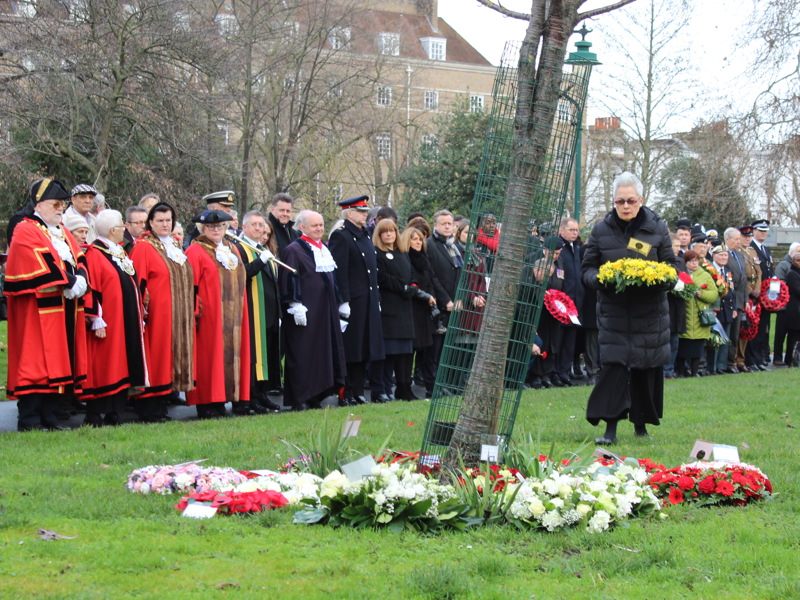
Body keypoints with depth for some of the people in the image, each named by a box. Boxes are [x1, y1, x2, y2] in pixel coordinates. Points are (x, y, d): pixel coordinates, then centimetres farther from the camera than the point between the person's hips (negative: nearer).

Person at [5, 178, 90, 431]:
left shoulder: (64, 234, 21)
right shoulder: (25, 232, -5)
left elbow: (79, 262, 12)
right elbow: (43, 266, -17)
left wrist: (81, 282, -8)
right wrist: (69, 284, -18)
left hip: (66, 309, 8)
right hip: (39, 308, -8)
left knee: (59, 362, 6)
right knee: (36, 361, -9)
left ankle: (49, 416, 10)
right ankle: (29, 420, -7)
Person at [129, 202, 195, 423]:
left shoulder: (175, 247, 17)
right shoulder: (143, 248, -5)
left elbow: (187, 280, 21)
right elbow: (137, 283, -10)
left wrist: (191, 310, 16)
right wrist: (141, 311, -17)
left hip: (178, 316, 7)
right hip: (155, 315, -7)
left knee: (169, 359, 7)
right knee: (155, 357, -6)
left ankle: (161, 408, 11)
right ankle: (149, 410, -3)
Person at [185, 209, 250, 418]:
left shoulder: (232, 250, 16)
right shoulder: (196, 252, -5)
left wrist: (241, 312, 16)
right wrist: (194, 312, -17)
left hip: (233, 317, 6)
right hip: (208, 317, -6)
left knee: (234, 356, 6)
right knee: (208, 359, -5)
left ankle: (238, 399, 10)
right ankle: (207, 405, -2)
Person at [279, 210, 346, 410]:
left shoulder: (324, 249, 17)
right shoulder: (293, 250, -8)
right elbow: (289, 280, -14)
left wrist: (338, 303, 21)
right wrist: (295, 305, -21)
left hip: (325, 311, 8)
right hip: (305, 311, -8)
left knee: (323, 353, 7)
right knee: (302, 355, -7)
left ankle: (315, 397, 13)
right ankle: (298, 400, -4)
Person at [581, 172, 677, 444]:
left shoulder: (657, 228, 3)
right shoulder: (601, 230, 3)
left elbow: (671, 266, 7)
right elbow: (587, 269, 6)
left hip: (650, 312, 1)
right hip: (614, 309, -1)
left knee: (646, 367, 5)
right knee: (613, 364, -12)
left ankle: (641, 423, 21)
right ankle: (610, 427, -12)